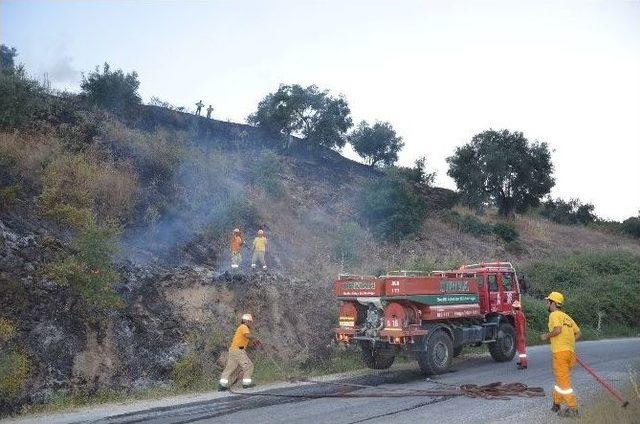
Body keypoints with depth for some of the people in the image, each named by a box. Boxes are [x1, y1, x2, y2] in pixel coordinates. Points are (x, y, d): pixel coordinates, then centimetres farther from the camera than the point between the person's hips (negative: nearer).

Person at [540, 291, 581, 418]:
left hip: (560, 352, -9)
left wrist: (547, 336, -7)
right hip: (570, 351, 9)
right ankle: (556, 404, 29)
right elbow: (578, 333, 20)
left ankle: (573, 409, -2)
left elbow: (558, 329, -21)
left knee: (563, 381, -3)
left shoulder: (554, 315, -5)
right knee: (560, 378, 19)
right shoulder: (567, 317, 20)